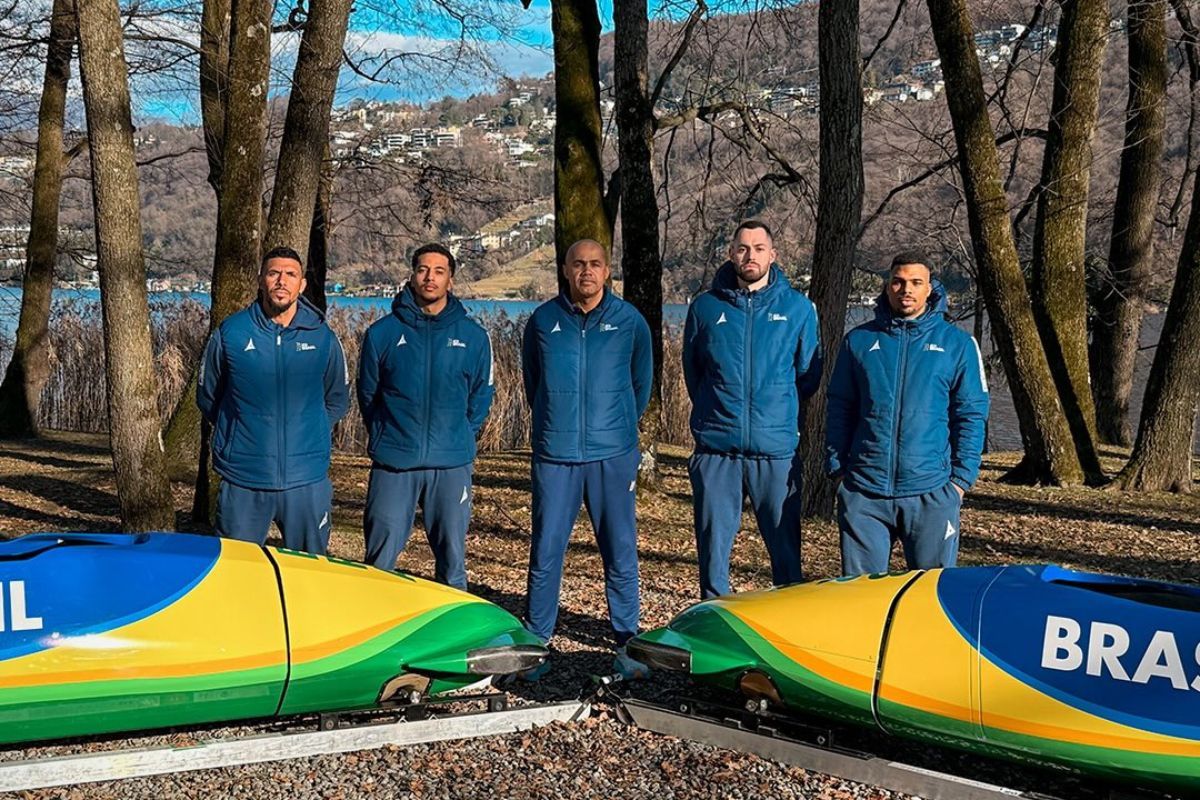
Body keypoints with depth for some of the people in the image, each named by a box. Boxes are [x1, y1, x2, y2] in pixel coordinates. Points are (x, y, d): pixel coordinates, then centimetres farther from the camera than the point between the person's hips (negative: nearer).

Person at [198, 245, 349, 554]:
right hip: (243, 482, -1)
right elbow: (207, 397, 12)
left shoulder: (322, 338, 2)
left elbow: (337, 400, 16)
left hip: (307, 481, 1)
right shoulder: (230, 333, -2)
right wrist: (240, 432, 11)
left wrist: (309, 434, 10)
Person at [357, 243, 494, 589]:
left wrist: (461, 437, 10)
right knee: (379, 559, 2)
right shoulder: (382, 333, 3)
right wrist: (385, 437, 12)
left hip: (452, 465, 1)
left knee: (452, 561, 8)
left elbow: (481, 395, 14)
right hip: (393, 463, -1)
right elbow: (368, 394, 12)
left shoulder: (473, 336, 5)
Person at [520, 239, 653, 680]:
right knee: (545, 553, 2)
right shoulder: (543, 320, 5)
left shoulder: (630, 321, 4)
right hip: (555, 455, 0)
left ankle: (627, 646, 13)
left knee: (621, 555, 3)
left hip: (613, 454, 0)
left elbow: (641, 383, 16)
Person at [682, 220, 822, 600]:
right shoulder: (706, 307, 5)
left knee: (786, 548, 5)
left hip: (777, 450, 0)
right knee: (713, 547, 5)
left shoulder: (797, 307, 4)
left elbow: (808, 375, 12)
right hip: (716, 449, 1)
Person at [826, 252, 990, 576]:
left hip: (931, 490, -1)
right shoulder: (859, 340, 9)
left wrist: (962, 477, -2)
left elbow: (971, 415, 5)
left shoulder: (958, 343, 6)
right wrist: (836, 467, 3)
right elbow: (840, 410, 11)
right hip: (864, 489, 1)